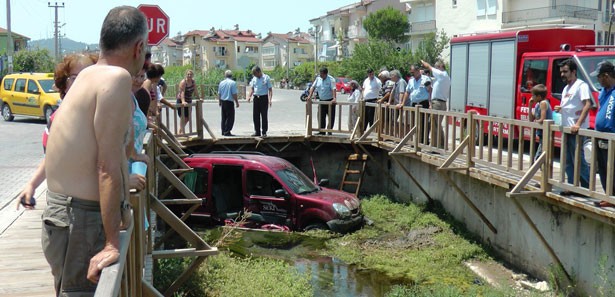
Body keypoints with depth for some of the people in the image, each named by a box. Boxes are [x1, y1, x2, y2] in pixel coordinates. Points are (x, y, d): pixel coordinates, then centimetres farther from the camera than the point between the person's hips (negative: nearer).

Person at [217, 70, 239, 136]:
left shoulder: (221, 83, 8)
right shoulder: (233, 83, -11)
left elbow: (219, 94, 14)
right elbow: (234, 94, -14)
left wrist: (219, 101, 26)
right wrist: (237, 102, -5)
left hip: (222, 101, 7)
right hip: (229, 102, -7)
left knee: (224, 117, 15)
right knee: (230, 118, -2)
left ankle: (223, 131, 18)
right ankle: (227, 132, -6)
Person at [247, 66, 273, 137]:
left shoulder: (266, 78, -5)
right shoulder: (254, 79, 10)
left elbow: (270, 89, -6)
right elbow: (252, 88, 15)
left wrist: (270, 100, -15)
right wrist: (249, 96, -3)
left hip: (264, 98, -5)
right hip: (256, 98, 5)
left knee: (264, 116, -2)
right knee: (255, 116, 6)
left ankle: (264, 132, 5)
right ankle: (257, 132, 15)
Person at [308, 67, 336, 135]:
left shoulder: (331, 79, -13)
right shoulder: (318, 78, 5)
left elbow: (333, 89, -23)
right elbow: (313, 87, 6)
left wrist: (334, 98, -36)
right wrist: (310, 96, -6)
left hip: (330, 101, -6)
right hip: (322, 101, 6)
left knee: (331, 117, -1)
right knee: (321, 117, 5)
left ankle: (329, 131, 7)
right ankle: (321, 131, 10)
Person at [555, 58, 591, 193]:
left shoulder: (581, 85, -8)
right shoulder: (566, 88, 19)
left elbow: (587, 105, -19)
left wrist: (578, 124, -27)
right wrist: (560, 109, 6)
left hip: (576, 130, -9)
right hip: (566, 128, 9)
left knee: (578, 159, -8)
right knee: (568, 160, 11)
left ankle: (586, 187, -2)